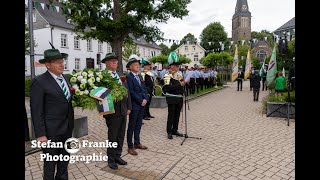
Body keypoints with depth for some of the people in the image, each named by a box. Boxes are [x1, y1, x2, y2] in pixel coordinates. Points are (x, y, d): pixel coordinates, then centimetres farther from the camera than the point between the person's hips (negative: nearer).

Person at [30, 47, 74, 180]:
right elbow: (36, 110, -15)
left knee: (65, 159, 20)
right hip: (51, 130, -6)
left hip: (67, 128, 7)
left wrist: (71, 124, 7)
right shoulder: (39, 81, -14)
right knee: (50, 162, 11)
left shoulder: (65, 79, 8)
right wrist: (40, 134, -16)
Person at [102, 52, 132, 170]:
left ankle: (117, 156, 33)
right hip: (113, 111, -6)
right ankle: (111, 159, 26)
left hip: (123, 110, 7)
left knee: (121, 136, 16)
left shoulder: (121, 75, 12)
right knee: (112, 137, 7)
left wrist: (128, 107, 10)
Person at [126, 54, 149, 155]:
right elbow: (131, 92, -16)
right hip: (134, 105, -7)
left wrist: (145, 99, -2)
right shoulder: (129, 77, -10)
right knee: (132, 126, 2)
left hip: (142, 104, 7)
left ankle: (137, 143, 29)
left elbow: (144, 89, 13)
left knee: (138, 125, 16)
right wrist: (141, 101, -14)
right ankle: (130, 146, 12)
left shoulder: (140, 76, 15)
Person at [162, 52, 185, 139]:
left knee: (177, 115, 13)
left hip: (179, 99, 6)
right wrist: (180, 84, -24)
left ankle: (175, 130, 26)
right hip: (171, 99, -6)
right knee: (171, 115, 1)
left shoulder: (179, 76, 12)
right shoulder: (167, 76, -9)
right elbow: (169, 88, -23)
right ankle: (169, 132, 12)